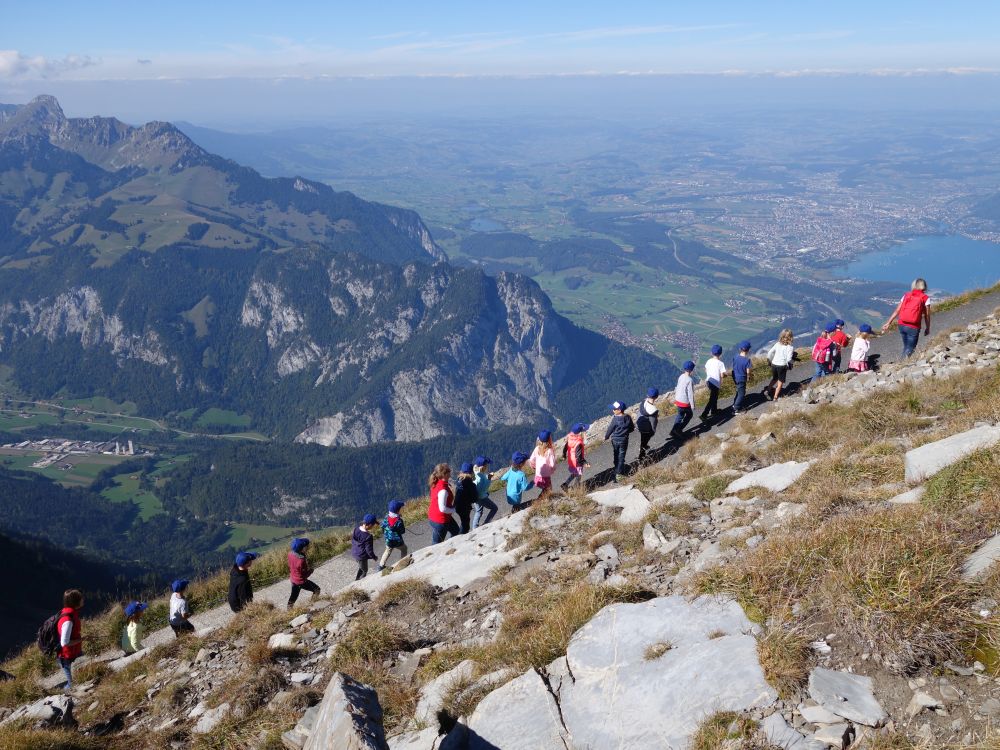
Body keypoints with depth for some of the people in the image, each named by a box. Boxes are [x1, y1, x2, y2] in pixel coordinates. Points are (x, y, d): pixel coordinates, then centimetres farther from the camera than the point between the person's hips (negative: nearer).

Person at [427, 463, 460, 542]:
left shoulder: (436, 484, -3)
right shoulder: (443, 490, -31)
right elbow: (443, 509, -29)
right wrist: (454, 510, -13)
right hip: (440, 520, -10)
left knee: (455, 530, 28)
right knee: (437, 544, 6)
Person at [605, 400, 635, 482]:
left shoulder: (615, 419, -23)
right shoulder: (628, 418, -10)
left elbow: (610, 429, -11)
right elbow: (632, 429, 1)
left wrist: (606, 437, 6)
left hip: (615, 440, -2)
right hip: (624, 440, 2)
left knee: (616, 457, 17)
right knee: (621, 457, 10)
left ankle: (617, 472, 29)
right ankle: (620, 473, 8)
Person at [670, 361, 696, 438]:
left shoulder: (681, 377, -3)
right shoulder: (689, 380, -26)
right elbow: (690, 394, -22)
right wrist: (692, 405, -13)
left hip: (678, 400, 7)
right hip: (685, 403, -7)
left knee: (680, 415, 24)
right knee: (689, 414, 18)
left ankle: (674, 431, 21)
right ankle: (679, 429, 13)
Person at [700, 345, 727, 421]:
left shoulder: (709, 361, -2)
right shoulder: (720, 363, -21)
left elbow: (706, 370, 11)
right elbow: (722, 375, -19)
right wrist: (725, 376, 2)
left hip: (709, 381, 7)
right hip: (716, 383, -7)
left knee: (714, 397, 27)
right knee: (712, 400, -1)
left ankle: (714, 411, 43)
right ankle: (704, 415, -8)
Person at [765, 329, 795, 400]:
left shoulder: (777, 344, -1)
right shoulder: (790, 347, -12)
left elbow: (769, 353, -1)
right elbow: (789, 359, -19)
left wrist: (770, 361, 14)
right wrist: (789, 365, 0)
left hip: (774, 364, 4)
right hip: (782, 366, -4)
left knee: (774, 379, 26)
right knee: (780, 382, 12)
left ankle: (768, 390, 8)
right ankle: (775, 397, 14)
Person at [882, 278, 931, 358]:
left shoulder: (906, 295, 10)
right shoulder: (925, 298, -1)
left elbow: (896, 311, 6)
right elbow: (927, 315, -1)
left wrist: (888, 323, 8)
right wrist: (927, 328, 12)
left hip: (902, 325, 5)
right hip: (913, 327, -5)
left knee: (906, 347, 22)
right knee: (910, 349, 5)